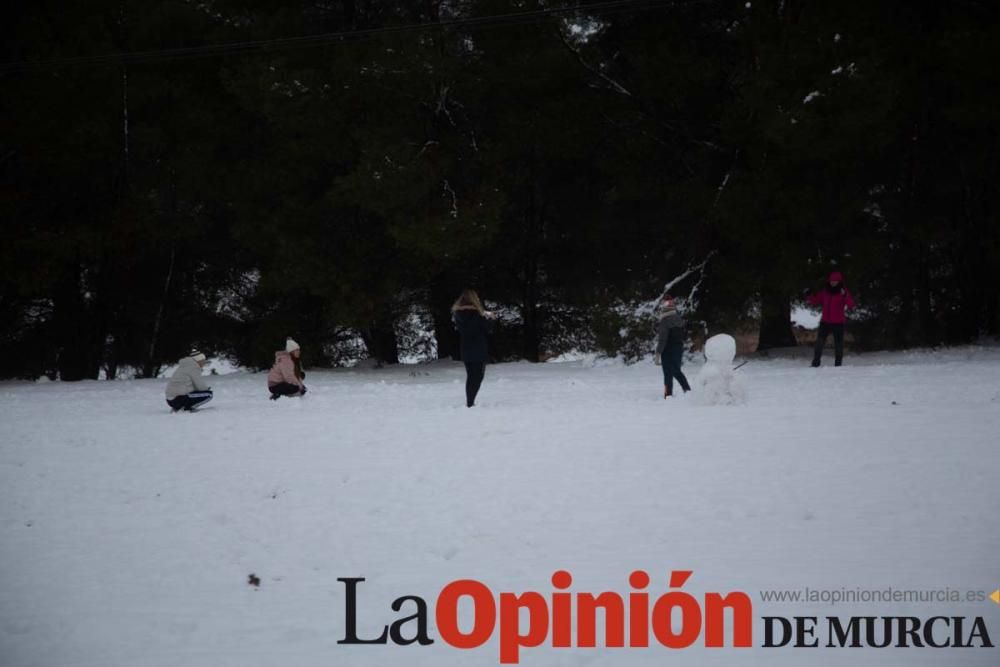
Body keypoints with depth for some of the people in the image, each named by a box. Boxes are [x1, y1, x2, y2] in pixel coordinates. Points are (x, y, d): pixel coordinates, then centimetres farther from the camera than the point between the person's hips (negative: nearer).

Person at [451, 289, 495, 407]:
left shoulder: (457, 314, 2)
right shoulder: (476, 314, -17)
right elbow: (488, 329, -10)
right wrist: (489, 318, 9)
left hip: (465, 350, 6)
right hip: (479, 350, -6)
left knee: (470, 376, 16)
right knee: (478, 376, 0)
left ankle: (469, 402, 17)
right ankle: (470, 402, -10)